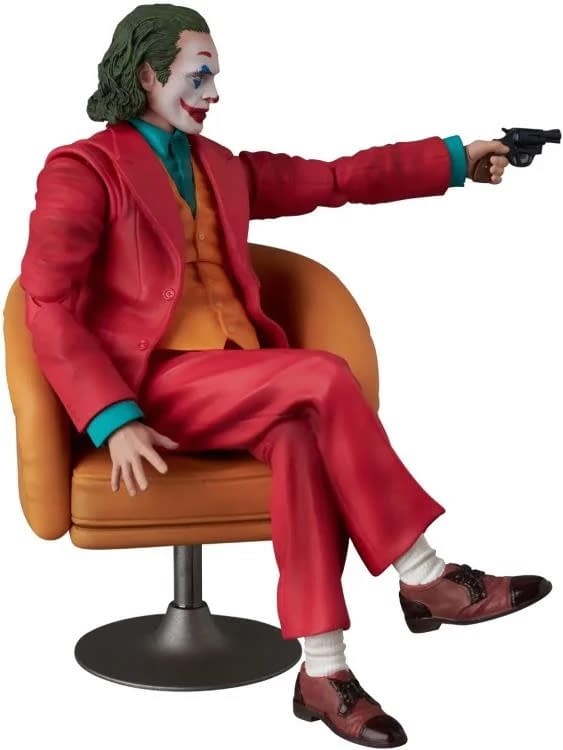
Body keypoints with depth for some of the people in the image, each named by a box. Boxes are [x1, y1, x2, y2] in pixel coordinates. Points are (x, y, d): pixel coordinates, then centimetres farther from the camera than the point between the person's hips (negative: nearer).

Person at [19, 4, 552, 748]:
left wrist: (457, 157, 20)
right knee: (326, 378, -27)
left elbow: (335, 178, 23)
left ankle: (323, 669, -30)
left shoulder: (222, 168, 21)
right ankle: (425, 580, -17)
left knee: (302, 435, -30)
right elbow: (49, 308, -10)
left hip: (239, 376, 6)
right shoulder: (82, 169, -1)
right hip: (157, 382, -5)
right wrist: (113, 421, -22)